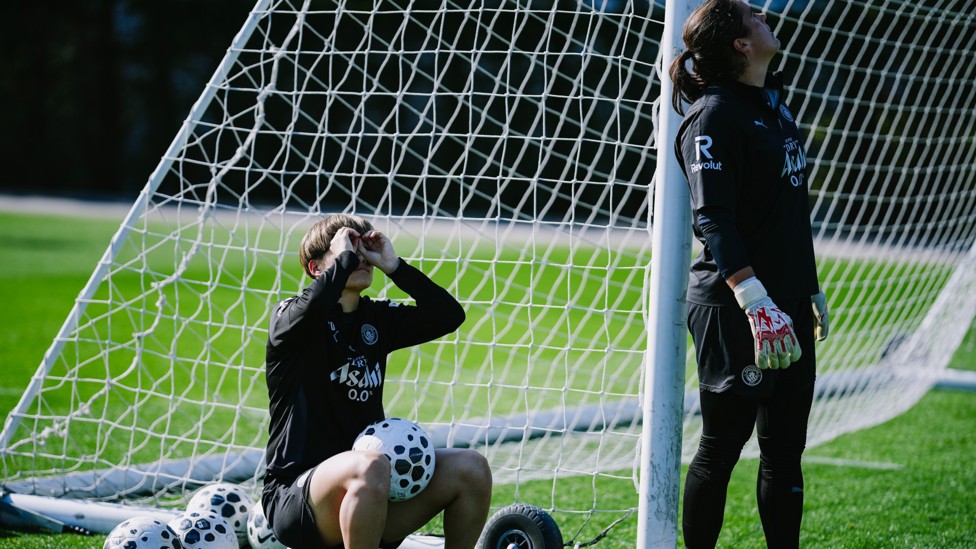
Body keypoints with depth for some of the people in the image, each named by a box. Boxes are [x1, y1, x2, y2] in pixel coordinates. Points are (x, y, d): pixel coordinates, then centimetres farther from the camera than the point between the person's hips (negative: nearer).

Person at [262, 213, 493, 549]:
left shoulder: (376, 319, 13)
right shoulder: (290, 317, -4)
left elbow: (448, 315, 2)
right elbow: (312, 309, -29)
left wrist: (393, 266, -3)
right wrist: (345, 258, -15)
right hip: (297, 493, -6)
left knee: (471, 468, -11)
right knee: (370, 468, -38)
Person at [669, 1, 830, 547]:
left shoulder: (773, 103, 13)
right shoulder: (715, 113, -14)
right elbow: (712, 220, -22)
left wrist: (811, 289, 24)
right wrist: (756, 303, -31)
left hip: (789, 303, 9)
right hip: (734, 311, -8)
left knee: (786, 450, 11)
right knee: (722, 448, 0)